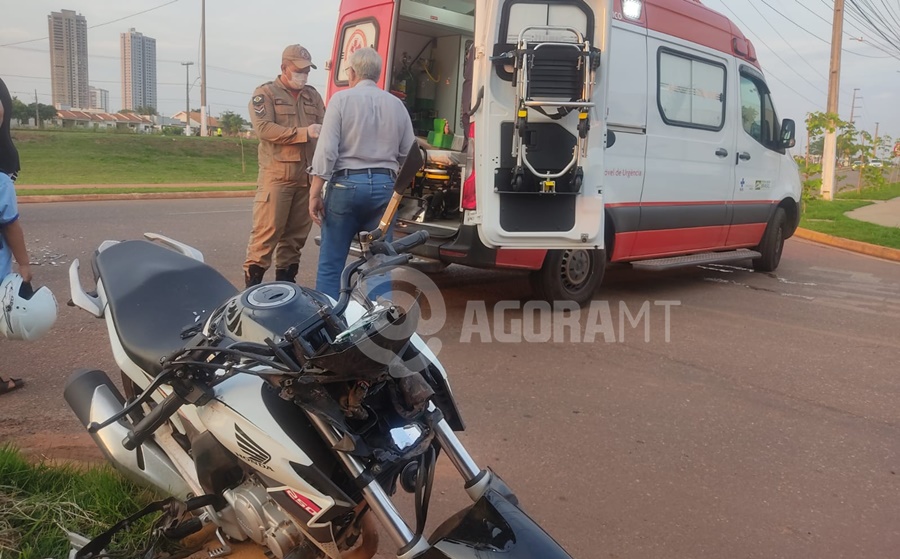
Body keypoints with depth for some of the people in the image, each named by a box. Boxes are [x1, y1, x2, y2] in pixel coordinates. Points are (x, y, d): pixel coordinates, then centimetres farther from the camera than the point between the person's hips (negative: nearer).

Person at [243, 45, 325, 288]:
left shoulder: (312, 95, 20)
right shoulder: (266, 93, 3)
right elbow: (264, 128, -11)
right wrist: (304, 133, -17)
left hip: (307, 175, 5)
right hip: (276, 174, -5)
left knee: (297, 231, 9)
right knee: (268, 229, -9)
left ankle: (285, 280, 19)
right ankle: (253, 280, -3)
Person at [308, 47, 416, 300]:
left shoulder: (341, 99, -2)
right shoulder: (396, 104, 10)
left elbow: (326, 150, -10)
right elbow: (409, 154, 11)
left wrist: (315, 193, -7)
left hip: (346, 184, -3)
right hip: (384, 186, 3)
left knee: (331, 263, 4)